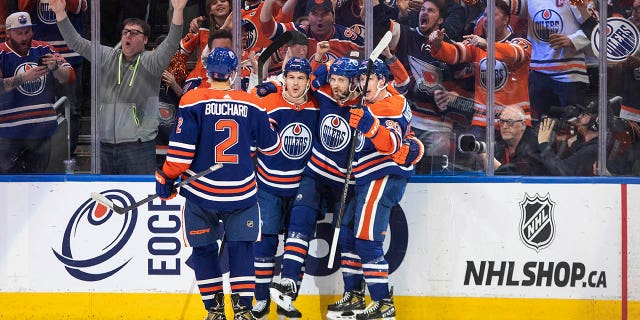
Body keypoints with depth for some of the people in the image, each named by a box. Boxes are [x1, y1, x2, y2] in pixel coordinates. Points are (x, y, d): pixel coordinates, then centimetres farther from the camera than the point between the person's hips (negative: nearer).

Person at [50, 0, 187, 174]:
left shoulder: (149, 62, -2)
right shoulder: (107, 57, 12)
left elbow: (170, 45, -19)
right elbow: (77, 43, 9)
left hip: (138, 145, -5)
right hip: (105, 145, 5)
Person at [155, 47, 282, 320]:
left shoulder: (192, 101, -7)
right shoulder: (252, 105, 0)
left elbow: (182, 147, -11)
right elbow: (270, 146, 12)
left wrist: (167, 177, 1)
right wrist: (272, 129, 34)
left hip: (201, 192, -1)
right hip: (241, 193, 1)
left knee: (204, 249, 13)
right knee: (241, 247, 8)